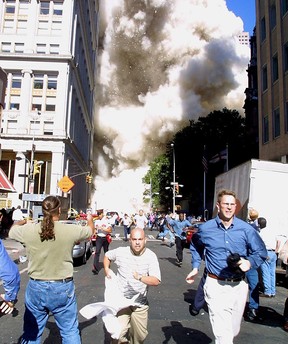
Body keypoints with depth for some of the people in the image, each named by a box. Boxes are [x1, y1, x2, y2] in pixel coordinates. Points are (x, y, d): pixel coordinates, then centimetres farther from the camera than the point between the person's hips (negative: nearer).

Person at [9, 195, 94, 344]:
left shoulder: (28, 230, -11)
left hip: (36, 287, 2)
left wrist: (23, 222, 36)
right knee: (70, 331, 13)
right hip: (63, 288, -1)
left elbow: (12, 230, 13)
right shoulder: (70, 230, -14)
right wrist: (90, 219, 31)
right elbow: (90, 230, 8)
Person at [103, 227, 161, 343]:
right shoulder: (120, 252, -10)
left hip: (140, 303, 1)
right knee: (119, 333, -14)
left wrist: (140, 277, -38)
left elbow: (156, 281, -23)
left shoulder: (151, 256, -15)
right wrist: (107, 269, -2)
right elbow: (107, 255, 12)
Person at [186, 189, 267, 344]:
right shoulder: (205, 228, -2)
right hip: (216, 285, -2)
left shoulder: (246, 229, -3)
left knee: (234, 330, 22)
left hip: (239, 286, 3)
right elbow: (195, 246, 19)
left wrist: (250, 263, -15)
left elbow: (261, 252, 4)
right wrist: (195, 267, 11)